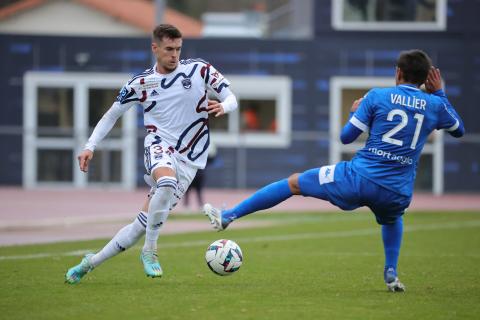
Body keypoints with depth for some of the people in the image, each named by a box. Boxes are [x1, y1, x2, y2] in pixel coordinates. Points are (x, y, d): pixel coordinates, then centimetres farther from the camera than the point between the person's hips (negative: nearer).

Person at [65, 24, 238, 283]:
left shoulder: (199, 70, 1)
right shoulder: (141, 83, 3)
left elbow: (231, 98, 3)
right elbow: (112, 115, 13)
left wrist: (223, 107, -22)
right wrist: (90, 147, 1)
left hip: (189, 160, 1)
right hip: (159, 145, -1)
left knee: (143, 224, -4)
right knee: (167, 183, -38)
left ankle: (92, 262, 11)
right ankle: (149, 252, -22)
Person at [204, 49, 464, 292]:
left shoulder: (377, 96, -1)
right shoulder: (435, 105, 4)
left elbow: (346, 136, 2)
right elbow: (459, 130, 25)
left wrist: (355, 112, 23)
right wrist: (439, 93, 30)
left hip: (358, 178, -3)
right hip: (397, 192, 3)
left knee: (293, 183, 13)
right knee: (392, 219, 41)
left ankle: (227, 216, 14)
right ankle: (391, 274, 25)